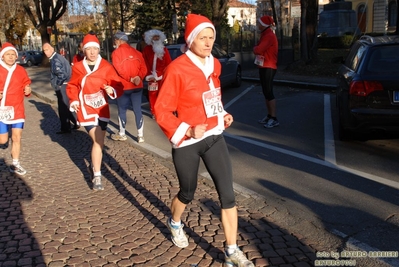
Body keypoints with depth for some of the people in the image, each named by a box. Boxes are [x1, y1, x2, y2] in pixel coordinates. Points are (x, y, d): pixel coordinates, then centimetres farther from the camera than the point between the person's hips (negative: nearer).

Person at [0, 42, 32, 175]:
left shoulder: (21, 70, 3)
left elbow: (26, 85, 13)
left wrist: (28, 90, -9)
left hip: (17, 109, 2)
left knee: (17, 137, 4)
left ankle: (15, 164, 16)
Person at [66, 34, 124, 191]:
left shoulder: (106, 67, -5)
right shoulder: (78, 68, -3)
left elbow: (119, 86, -6)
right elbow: (72, 87, 11)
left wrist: (112, 90, -27)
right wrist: (73, 101, -4)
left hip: (102, 110, 2)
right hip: (86, 110, -2)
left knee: (98, 141, 15)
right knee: (98, 141, -14)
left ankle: (94, 165, 42)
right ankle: (97, 176, -2)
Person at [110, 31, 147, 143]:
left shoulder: (116, 52, -5)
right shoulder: (136, 52, 9)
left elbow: (119, 69, -16)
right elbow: (143, 68, 0)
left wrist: (130, 79, -13)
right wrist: (138, 78, -10)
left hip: (123, 87, -4)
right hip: (137, 86, 4)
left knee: (122, 110, 10)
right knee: (137, 110, 5)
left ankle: (122, 134, 21)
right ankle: (140, 135, 6)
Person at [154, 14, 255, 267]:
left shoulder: (215, 64, 4)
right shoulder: (177, 69, -17)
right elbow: (162, 110, -14)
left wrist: (223, 115, 4)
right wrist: (187, 131, -24)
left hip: (214, 137, 5)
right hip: (187, 143, -5)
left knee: (228, 195, 0)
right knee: (187, 193, 15)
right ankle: (175, 223, 50)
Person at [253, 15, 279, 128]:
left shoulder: (269, 36, -16)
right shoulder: (265, 35, 17)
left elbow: (258, 50, -23)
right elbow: (259, 49, 17)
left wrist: (255, 47, -3)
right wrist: (256, 48, -4)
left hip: (268, 67, -10)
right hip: (264, 66, 10)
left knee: (269, 92, -9)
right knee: (266, 92, 12)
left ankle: (274, 118, -7)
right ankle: (269, 116, 19)